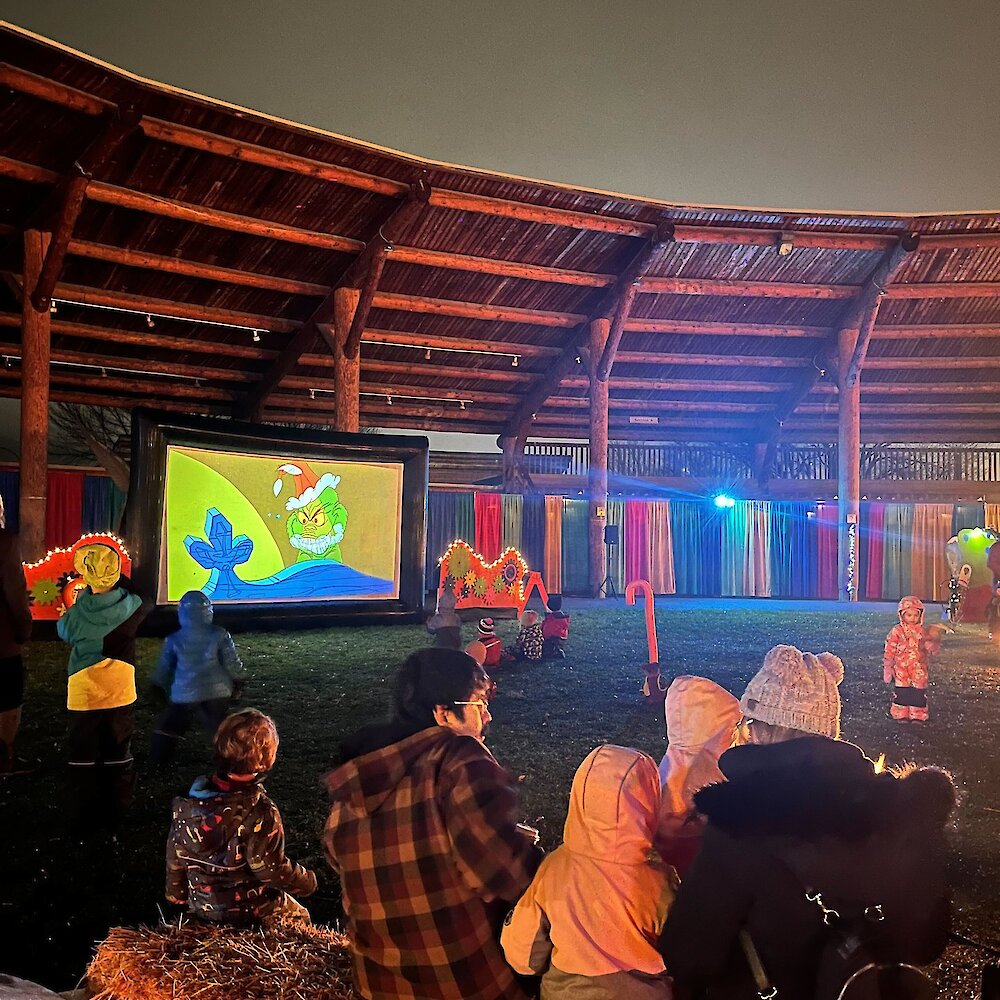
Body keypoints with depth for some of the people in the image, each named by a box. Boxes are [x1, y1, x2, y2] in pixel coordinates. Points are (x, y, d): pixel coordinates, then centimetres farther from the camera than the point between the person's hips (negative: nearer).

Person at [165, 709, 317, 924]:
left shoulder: (188, 800, -10)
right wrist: (307, 882, -4)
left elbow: (175, 853, 2)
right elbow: (272, 869, -22)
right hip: (248, 912, -5)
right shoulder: (261, 813, -28)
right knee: (299, 915, 22)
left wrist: (176, 892, 19)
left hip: (200, 905, 5)